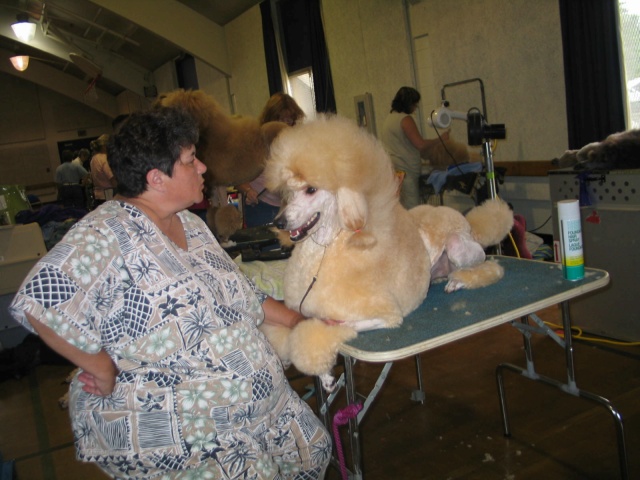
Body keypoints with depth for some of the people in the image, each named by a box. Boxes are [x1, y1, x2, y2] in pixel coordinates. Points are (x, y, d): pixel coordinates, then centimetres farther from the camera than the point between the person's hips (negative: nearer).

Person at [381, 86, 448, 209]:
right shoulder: (406, 119, -11)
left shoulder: (389, 117, 17)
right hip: (405, 170, -9)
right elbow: (420, 144, -16)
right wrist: (440, 139, -5)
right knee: (412, 208, -8)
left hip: (393, 168, 9)